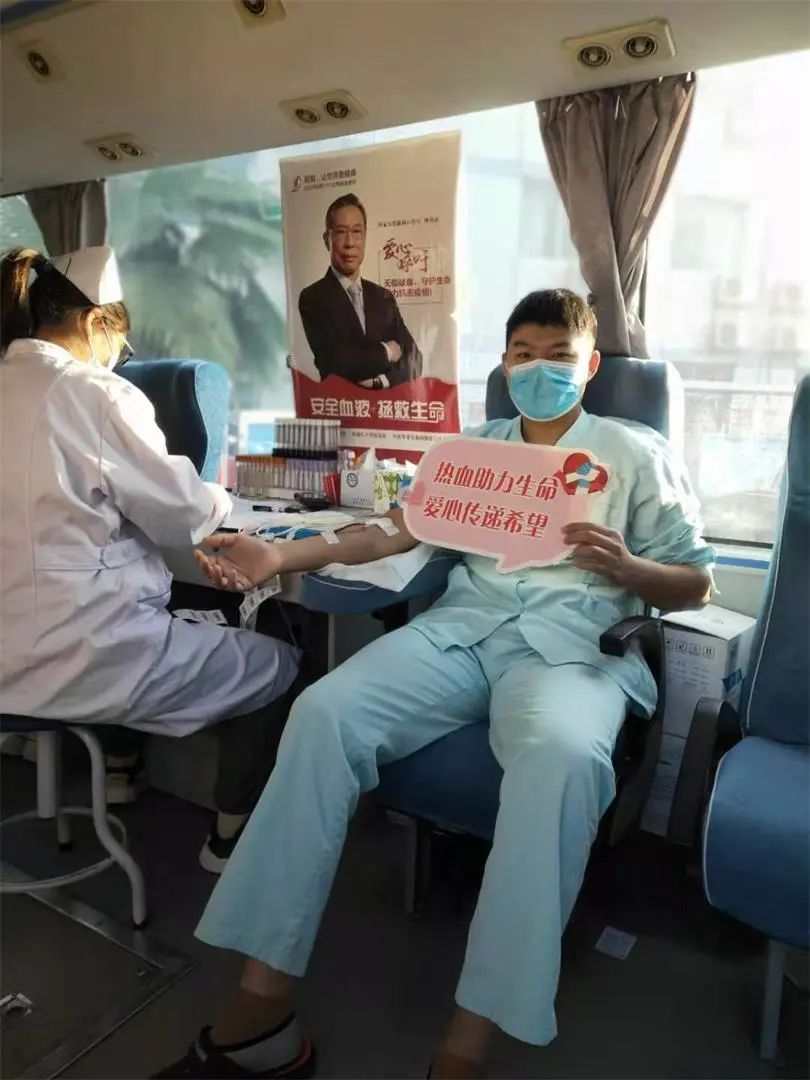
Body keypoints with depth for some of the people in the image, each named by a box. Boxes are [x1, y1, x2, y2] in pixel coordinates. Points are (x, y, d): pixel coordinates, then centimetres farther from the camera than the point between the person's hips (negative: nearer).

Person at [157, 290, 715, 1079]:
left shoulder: (637, 453, 14)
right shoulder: (474, 447, 24)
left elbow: (697, 583, 11)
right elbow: (399, 529, 13)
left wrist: (625, 567, -14)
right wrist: (282, 555, -3)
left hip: (574, 642, -3)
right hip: (463, 625, 4)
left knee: (562, 757, -38)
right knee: (324, 711, -23)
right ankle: (260, 1008, -18)